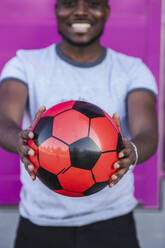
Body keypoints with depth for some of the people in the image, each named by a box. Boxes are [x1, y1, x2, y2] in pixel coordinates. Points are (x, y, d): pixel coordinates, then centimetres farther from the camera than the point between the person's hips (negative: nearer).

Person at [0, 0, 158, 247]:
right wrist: (21, 141, -42)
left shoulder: (133, 70, -3)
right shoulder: (25, 65, -3)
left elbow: (148, 135, -18)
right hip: (39, 224, 0)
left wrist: (131, 152, -40)